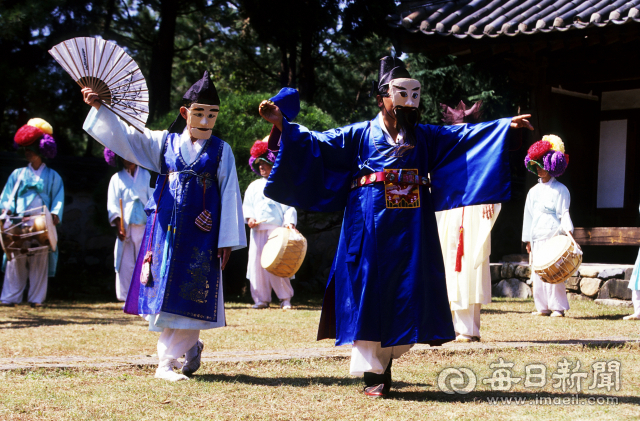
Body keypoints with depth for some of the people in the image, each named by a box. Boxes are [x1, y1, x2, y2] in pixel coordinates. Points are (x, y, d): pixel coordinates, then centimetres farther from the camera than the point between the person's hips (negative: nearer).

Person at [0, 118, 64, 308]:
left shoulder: (52, 176, 14)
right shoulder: (17, 175, 18)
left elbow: (59, 199, 6)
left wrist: (55, 214, -11)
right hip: (18, 224, 1)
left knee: (40, 261, -4)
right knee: (16, 260, -4)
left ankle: (36, 298, 0)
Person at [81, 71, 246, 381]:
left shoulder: (221, 151, 4)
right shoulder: (164, 142, 9)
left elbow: (229, 195, 2)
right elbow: (125, 134, 5)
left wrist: (227, 240, -2)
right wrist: (99, 107, -8)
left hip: (201, 236, -2)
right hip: (165, 230, 2)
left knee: (190, 297, -5)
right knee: (164, 294, 3)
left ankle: (167, 363, 4)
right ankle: (191, 347, 23)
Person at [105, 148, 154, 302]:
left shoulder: (146, 175, 11)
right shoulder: (117, 178, 10)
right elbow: (113, 205, 4)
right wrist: (118, 225, -9)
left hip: (144, 227, 0)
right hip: (126, 228, 0)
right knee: (126, 264, -3)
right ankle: (127, 298, 2)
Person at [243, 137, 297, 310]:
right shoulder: (254, 186, 19)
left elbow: (289, 206, 2)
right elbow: (247, 205, 17)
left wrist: (289, 222, -13)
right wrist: (249, 217, -2)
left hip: (277, 230, -4)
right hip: (258, 230, 4)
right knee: (257, 263, 0)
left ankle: (285, 298, -1)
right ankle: (261, 299, 7)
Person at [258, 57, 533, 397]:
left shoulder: (425, 137, 16)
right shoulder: (359, 134, 7)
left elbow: (464, 135, 14)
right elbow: (317, 142, 1)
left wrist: (506, 125, 6)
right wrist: (282, 125, -11)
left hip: (411, 228, 4)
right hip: (371, 227, -3)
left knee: (406, 294, 2)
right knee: (369, 291, -5)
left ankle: (384, 360, 18)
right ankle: (372, 372, 0)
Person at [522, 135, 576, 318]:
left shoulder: (560, 190, 1)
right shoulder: (533, 191, 17)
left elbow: (564, 213, -2)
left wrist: (568, 230, -18)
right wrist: (527, 240, 17)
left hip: (554, 236, -5)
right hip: (537, 237, 6)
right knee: (537, 272, 3)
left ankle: (558, 307, -4)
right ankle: (542, 306, 9)